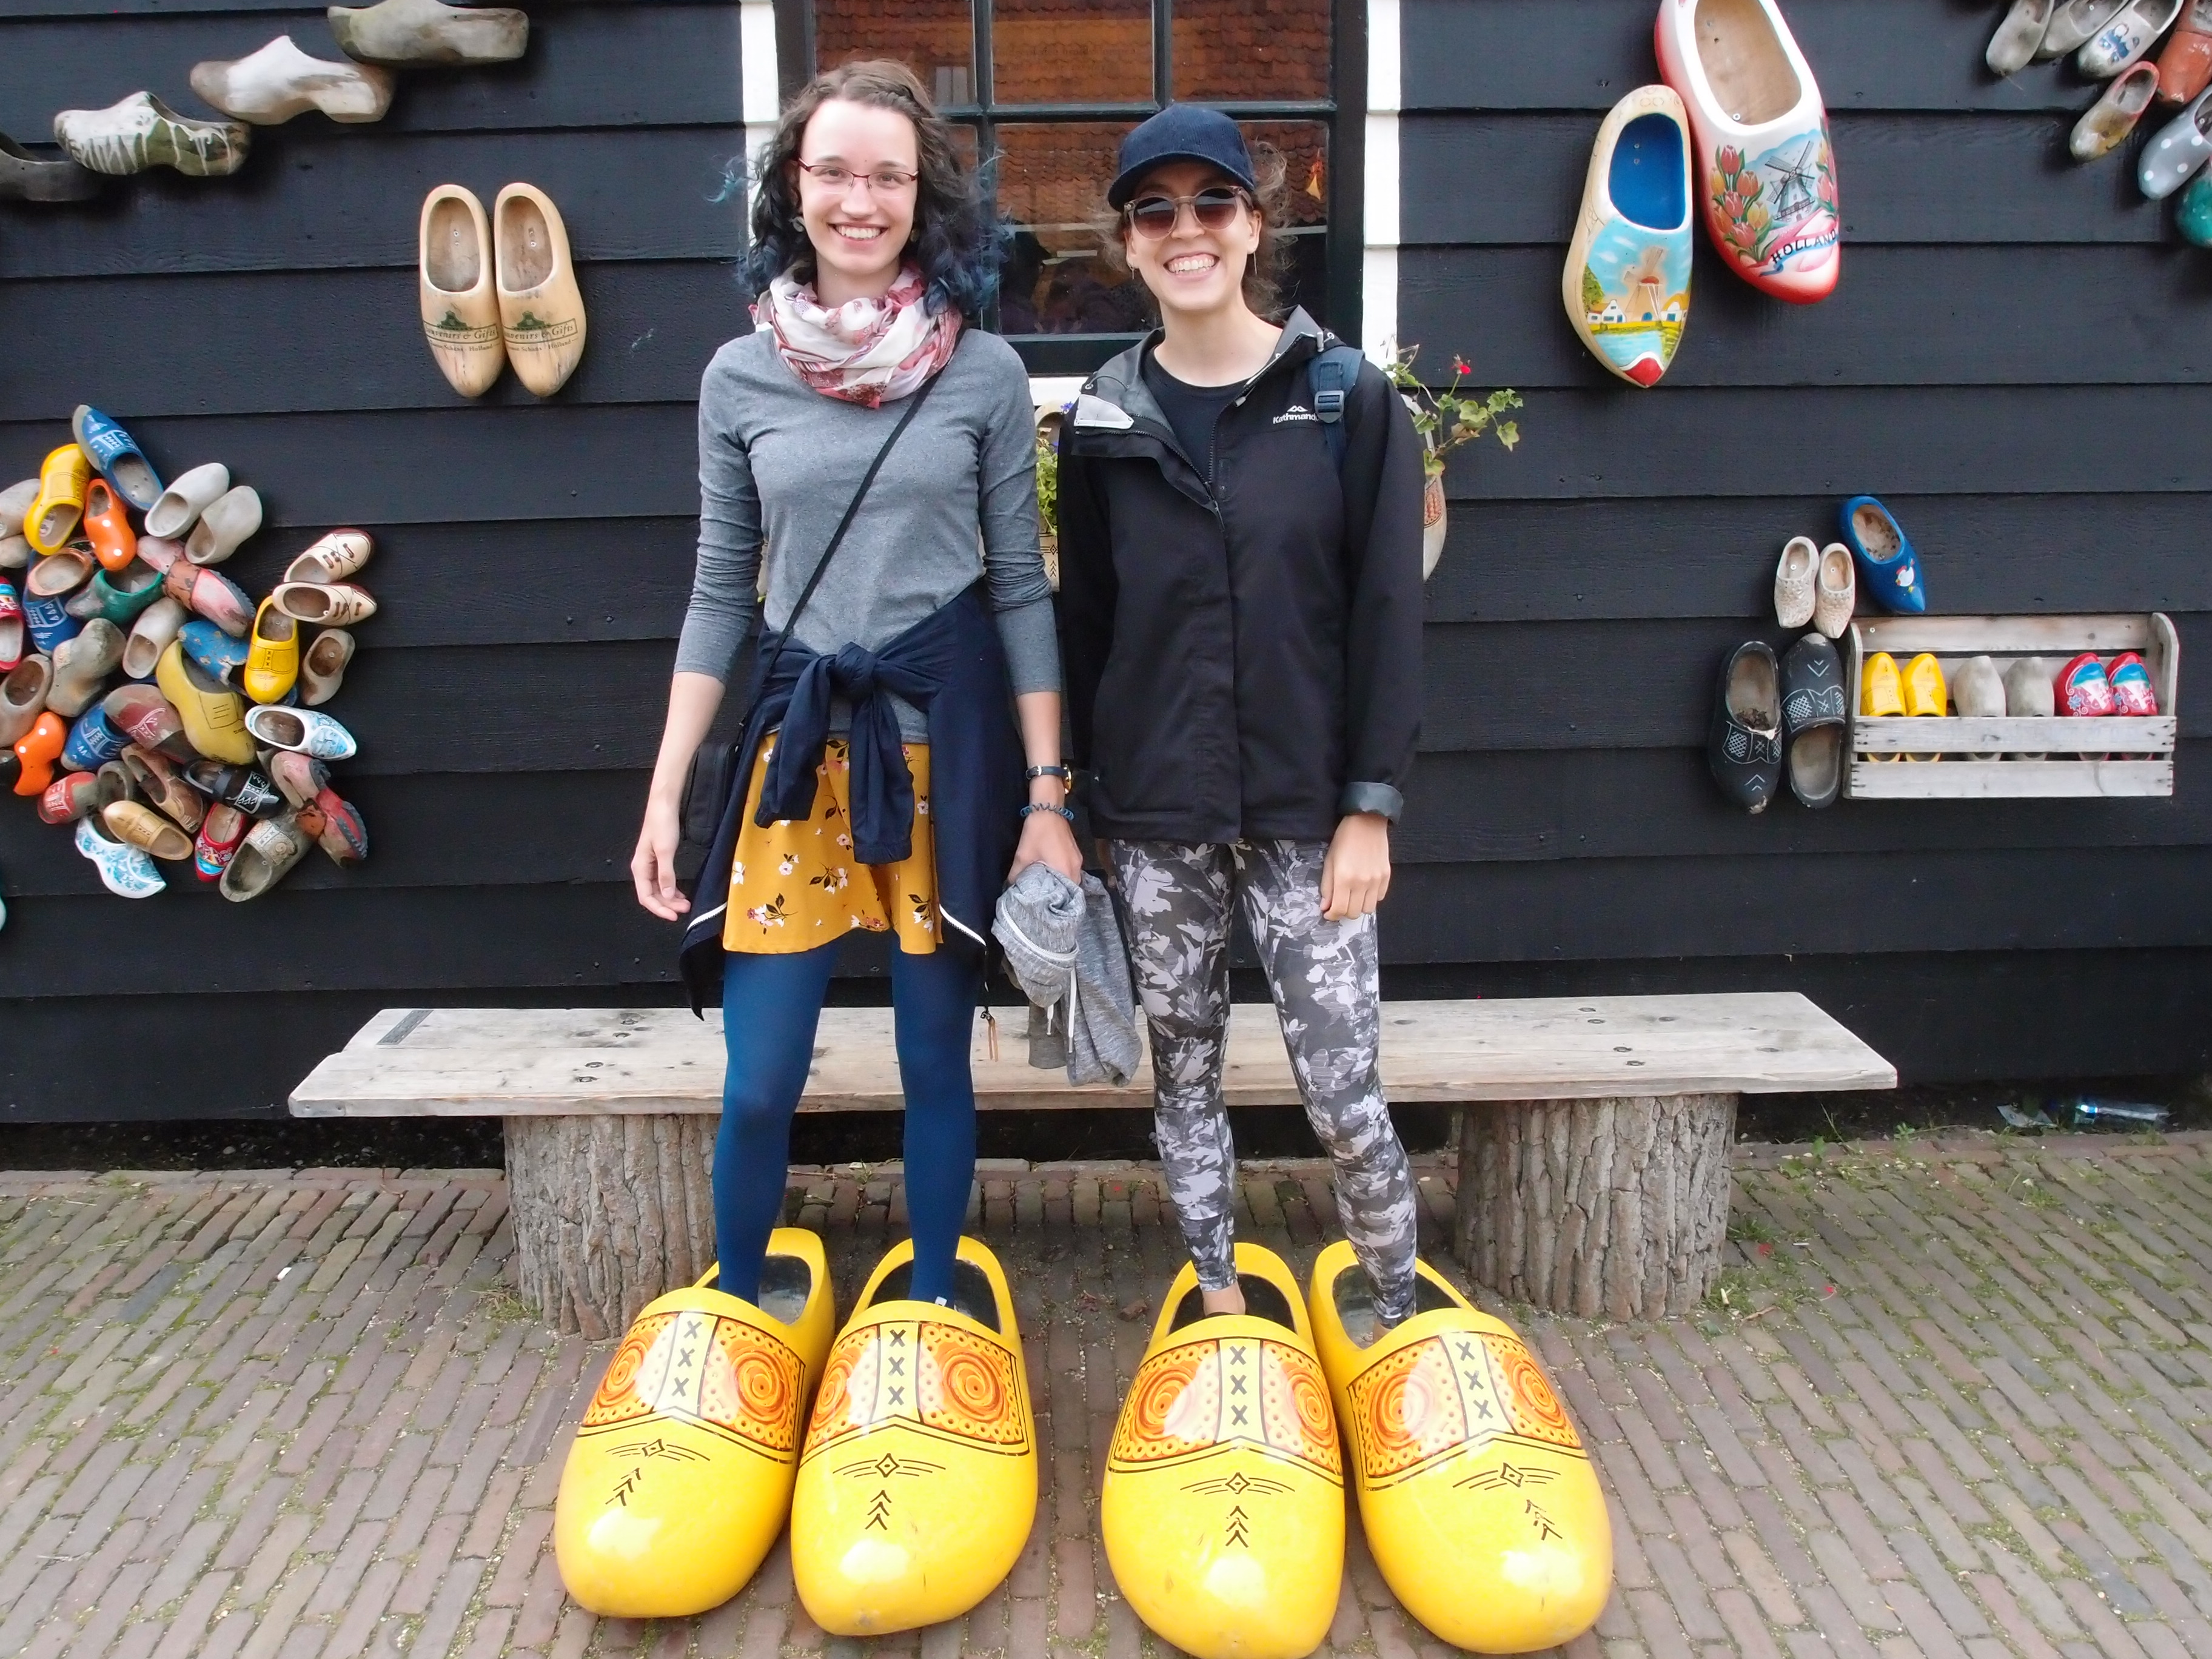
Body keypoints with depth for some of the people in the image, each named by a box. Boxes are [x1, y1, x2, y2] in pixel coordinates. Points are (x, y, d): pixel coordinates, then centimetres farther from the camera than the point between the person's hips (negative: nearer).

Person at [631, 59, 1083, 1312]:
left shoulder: (985, 373, -1)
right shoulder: (742, 377, 4)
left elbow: (1024, 591, 1)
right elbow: (720, 596, 8)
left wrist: (1047, 797, -4)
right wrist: (666, 794, 3)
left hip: (949, 738, -1)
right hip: (801, 737, 1)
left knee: (936, 1060, 9)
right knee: (759, 1083, 2)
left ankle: (932, 1311, 29)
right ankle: (738, 1317, 27)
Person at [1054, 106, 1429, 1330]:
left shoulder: (1351, 402, -2)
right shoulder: (1103, 421, 5)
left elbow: (1388, 616, -3)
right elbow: (1083, 624, 8)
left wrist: (1370, 804, -8)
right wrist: (1082, 804, 6)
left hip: (1304, 809, -2)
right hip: (1156, 814, 3)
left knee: (1342, 1091, -2)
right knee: (1183, 1075, 11)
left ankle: (1404, 1317, 21)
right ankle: (1218, 1305, 29)